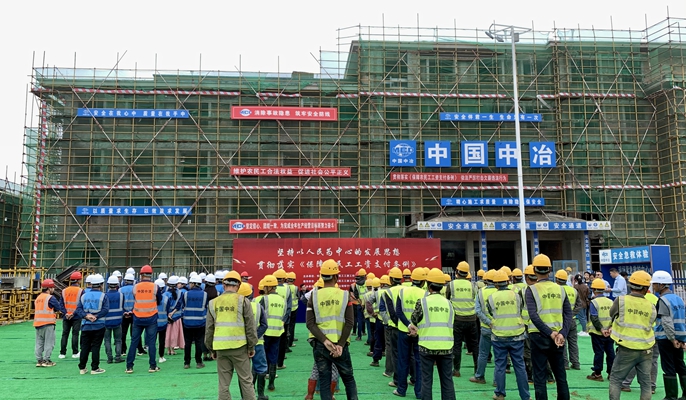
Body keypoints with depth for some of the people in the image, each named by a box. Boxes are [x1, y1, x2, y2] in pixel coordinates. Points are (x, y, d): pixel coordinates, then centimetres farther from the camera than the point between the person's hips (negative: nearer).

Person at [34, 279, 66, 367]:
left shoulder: (37, 298, 15)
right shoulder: (50, 298, -8)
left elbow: (37, 310, 19)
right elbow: (59, 307, -5)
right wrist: (66, 313, 10)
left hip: (37, 323, 7)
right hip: (48, 323, -7)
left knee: (39, 343, 13)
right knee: (49, 342, 0)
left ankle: (39, 360, 16)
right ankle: (46, 360, 0)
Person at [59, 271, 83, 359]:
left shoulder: (64, 291, 6)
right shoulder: (81, 291, -7)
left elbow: (61, 304, 4)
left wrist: (65, 313, 2)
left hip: (66, 316, 3)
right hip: (76, 316, -3)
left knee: (65, 334, 10)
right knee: (75, 334, 1)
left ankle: (62, 353, 12)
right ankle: (75, 353, 4)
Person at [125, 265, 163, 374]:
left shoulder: (135, 287, -5)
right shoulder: (155, 287, -8)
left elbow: (134, 301, 5)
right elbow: (159, 301, 3)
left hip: (137, 318, 1)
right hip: (151, 318, -1)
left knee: (134, 342, 9)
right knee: (151, 342, 5)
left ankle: (129, 366, 11)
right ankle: (153, 366, 7)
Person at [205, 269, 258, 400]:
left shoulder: (213, 303, 4)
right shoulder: (243, 301, -5)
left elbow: (209, 329, 10)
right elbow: (250, 326, -4)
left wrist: (212, 349, 19)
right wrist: (252, 346, 6)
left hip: (220, 347, 3)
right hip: (239, 346, -2)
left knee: (223, 383, 10)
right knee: (246, 381, 7)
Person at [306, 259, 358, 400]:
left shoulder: (314, 296, -1)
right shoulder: (345, 295, -3)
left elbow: (310, 323, -8)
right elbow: (349, 323, -9)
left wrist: (325, 341, -11)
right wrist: (341, 344, -9)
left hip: (319, 345, 1)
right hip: (340, 344, -1)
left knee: (324, 381, 10)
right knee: (349, 379, 18)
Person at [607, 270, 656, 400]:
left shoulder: (621, 301, -10)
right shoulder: (651, 307, -2)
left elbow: (612, 314, 6)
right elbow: (649, 325, 7)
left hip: (626, 349, -2)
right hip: (646, 350, 3)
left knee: (615, 379, 9)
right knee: (645, 383, 13)